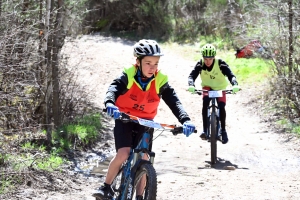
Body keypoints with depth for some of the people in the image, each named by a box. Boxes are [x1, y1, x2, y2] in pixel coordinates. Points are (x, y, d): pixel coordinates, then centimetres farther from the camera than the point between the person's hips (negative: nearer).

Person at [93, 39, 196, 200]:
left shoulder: (160, 81, -13)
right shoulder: (128, 76, -19)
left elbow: (173, 101, -21)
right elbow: (114, 87, -33)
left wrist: (185, 120, -37)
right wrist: (109, 103, -56)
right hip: (124, 119, -3)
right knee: (123, 154, -20)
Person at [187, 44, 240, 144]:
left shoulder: (220, 63, -28)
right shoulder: (200, 64, -23)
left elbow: (230, 74, -35)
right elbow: (192, 75, -31)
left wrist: (235, 85, -55)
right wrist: (191, 85, -53)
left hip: (220, 88, -1)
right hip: (207, 87, 1)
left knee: (221, 106, -21)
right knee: (205, 102, -28)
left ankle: (223, 130, 0)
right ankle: (205, 131, -27)